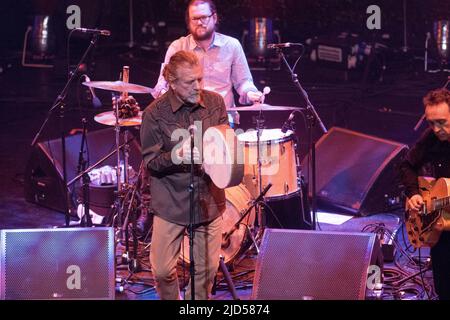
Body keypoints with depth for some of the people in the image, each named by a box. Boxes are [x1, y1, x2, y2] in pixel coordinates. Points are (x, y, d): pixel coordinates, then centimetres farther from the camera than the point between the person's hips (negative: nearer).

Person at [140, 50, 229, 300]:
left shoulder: (215, 102, -1)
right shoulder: (155, 113, -11)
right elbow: (150, 161, -8)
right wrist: (178, 156, -27)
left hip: (209, 200, 3)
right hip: (171, 203, -3)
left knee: (207, 269, 9)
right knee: (162, 270, 2)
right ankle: (170, 298, 32)